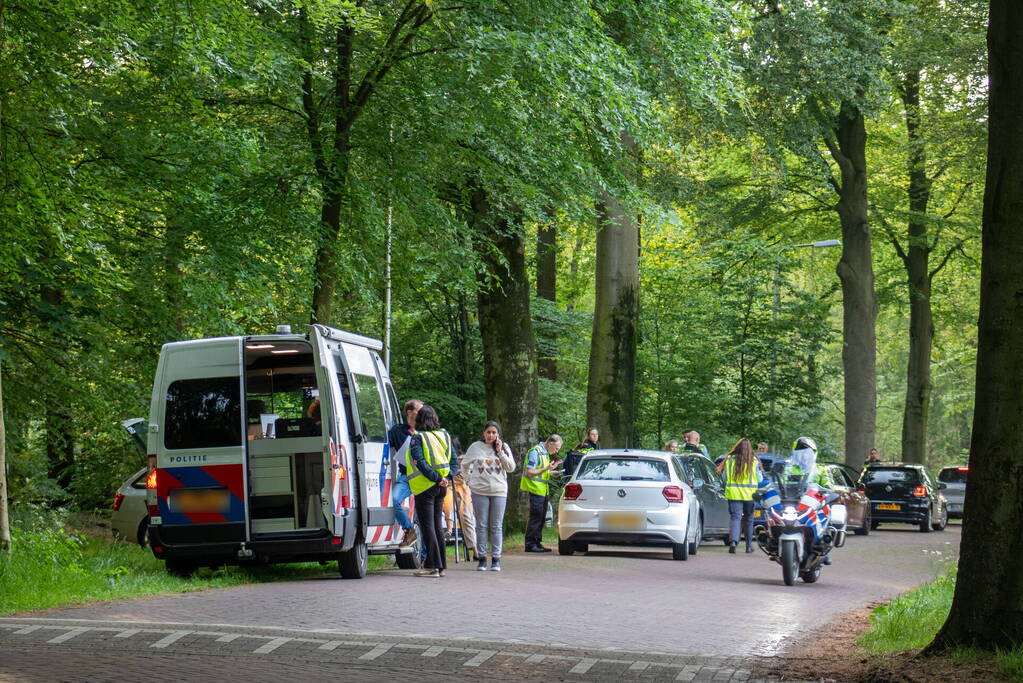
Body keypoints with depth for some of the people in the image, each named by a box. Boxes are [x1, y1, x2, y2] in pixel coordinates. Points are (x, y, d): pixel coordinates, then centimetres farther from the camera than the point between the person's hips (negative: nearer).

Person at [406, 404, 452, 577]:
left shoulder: (417, 438, -10)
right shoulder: (443, 435, 9)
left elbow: (420, 462, -19)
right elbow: (449, 459, 12)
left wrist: (437, 478, -19)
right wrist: (441, 479, 7)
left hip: (425, 486, -6)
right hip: (440, 487, 6)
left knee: (427, 526, -4)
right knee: (437, 524, 12)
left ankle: (432, 566, -7)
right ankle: (441, 565, 13)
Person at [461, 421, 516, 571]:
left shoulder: (504, 447, 5)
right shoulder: (475, 447, 3)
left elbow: (511, 468, -2)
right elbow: (464, 465, 14)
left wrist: (500, 452, -9)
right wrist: (469, 480, 6)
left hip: (499, 491, 1)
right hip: (480, 491, -1)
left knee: (496, 526, 2)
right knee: (482, 525, 1)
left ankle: (496, 558, 5)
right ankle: (481, 558, 6)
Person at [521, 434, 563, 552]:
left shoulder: (545, 453, 16)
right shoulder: (535, 452, -14)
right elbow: (530, 472, -19)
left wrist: (552, 472, 9)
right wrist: (547, 468, -21)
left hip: (543, 490, 10)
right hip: (535, 489, -10)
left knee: (541, 517, 11)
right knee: (536, 517, -8)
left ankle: (537, 543, 17)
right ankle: (530, 545, -5)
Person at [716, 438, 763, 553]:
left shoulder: (729, 460, -3)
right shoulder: (754, 461, -4)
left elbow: (724, 478, 4)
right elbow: (759, 479, 3)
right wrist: (760, 472, 23)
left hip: (733, 493, 0)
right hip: (750, 495, 1)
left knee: (735, 517, -3)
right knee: (748, 519, 14)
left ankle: (733, 541, -26)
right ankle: (749, 546, 22)